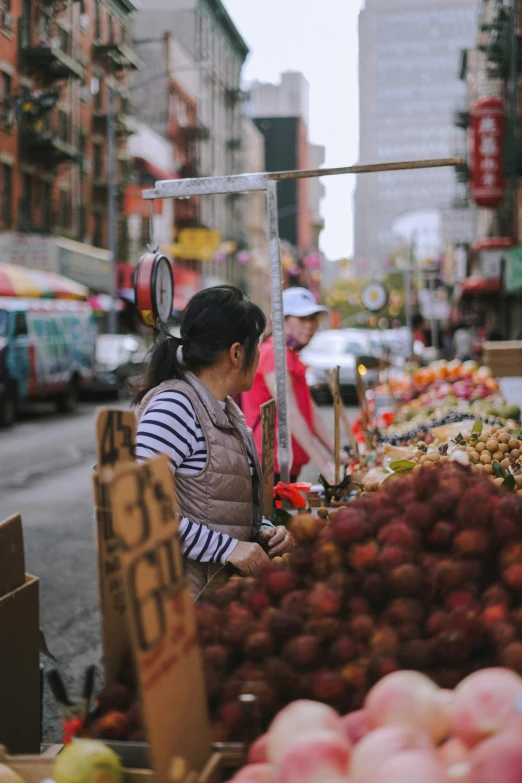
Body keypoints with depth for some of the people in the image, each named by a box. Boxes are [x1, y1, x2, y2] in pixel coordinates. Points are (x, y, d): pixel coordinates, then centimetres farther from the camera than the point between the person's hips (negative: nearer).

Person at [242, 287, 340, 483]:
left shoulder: (293, 357, 20)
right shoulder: (274, 353, -13)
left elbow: (310, 411, 15)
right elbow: (291, 416, -21)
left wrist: (335, 452, 5)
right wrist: (324, 466, -25)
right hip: (269, 466, -10)